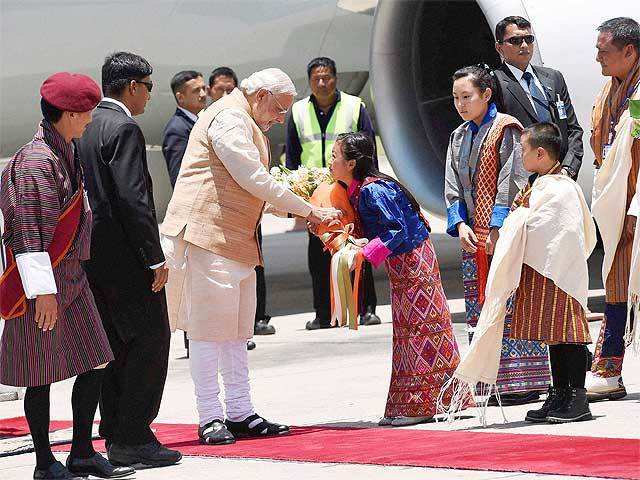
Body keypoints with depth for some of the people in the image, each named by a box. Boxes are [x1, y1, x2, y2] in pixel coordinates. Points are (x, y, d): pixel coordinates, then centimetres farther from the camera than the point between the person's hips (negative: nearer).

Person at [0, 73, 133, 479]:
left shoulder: (66, 153, 12)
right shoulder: (36, 161, -19)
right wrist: (42, 291, -24)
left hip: (72, 277, 10)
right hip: (42, 281, -10)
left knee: (95, 361, 9)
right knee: (41, 373, 0)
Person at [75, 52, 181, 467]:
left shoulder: (84, 129, 13)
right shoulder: (124, 129, -14)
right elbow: (133, 198, -21)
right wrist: (155, 258, -17)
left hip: (94, 257, 9)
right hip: (126, 257, -9)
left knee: (115, 344, 13)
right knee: (150, 340, -4)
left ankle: (117, 436, 15)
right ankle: (133, 438, -7)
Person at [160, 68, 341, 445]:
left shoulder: (248, 124, 22)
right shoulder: (229, 118, -13)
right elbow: (256, 182, -17)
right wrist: (309, 211, -11)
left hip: (237, 240, 11)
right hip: (206, 235, -11)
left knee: (237, 329, 10)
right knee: (209, 327, -7)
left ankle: (240, 414, 13)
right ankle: (210, 418, -4)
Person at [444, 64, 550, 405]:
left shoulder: (506, 129, -6)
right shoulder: (459, 137, 16)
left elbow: (512, 182, -11)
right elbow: (452, 186, 13)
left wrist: (497, 227, -16)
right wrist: (460, 224, -3)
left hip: (504, 233, -7)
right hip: (474, 236, 7)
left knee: (511, 304, -8)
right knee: (479, 310, 5)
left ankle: (524, 382, -6)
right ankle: (494, 382, 9)